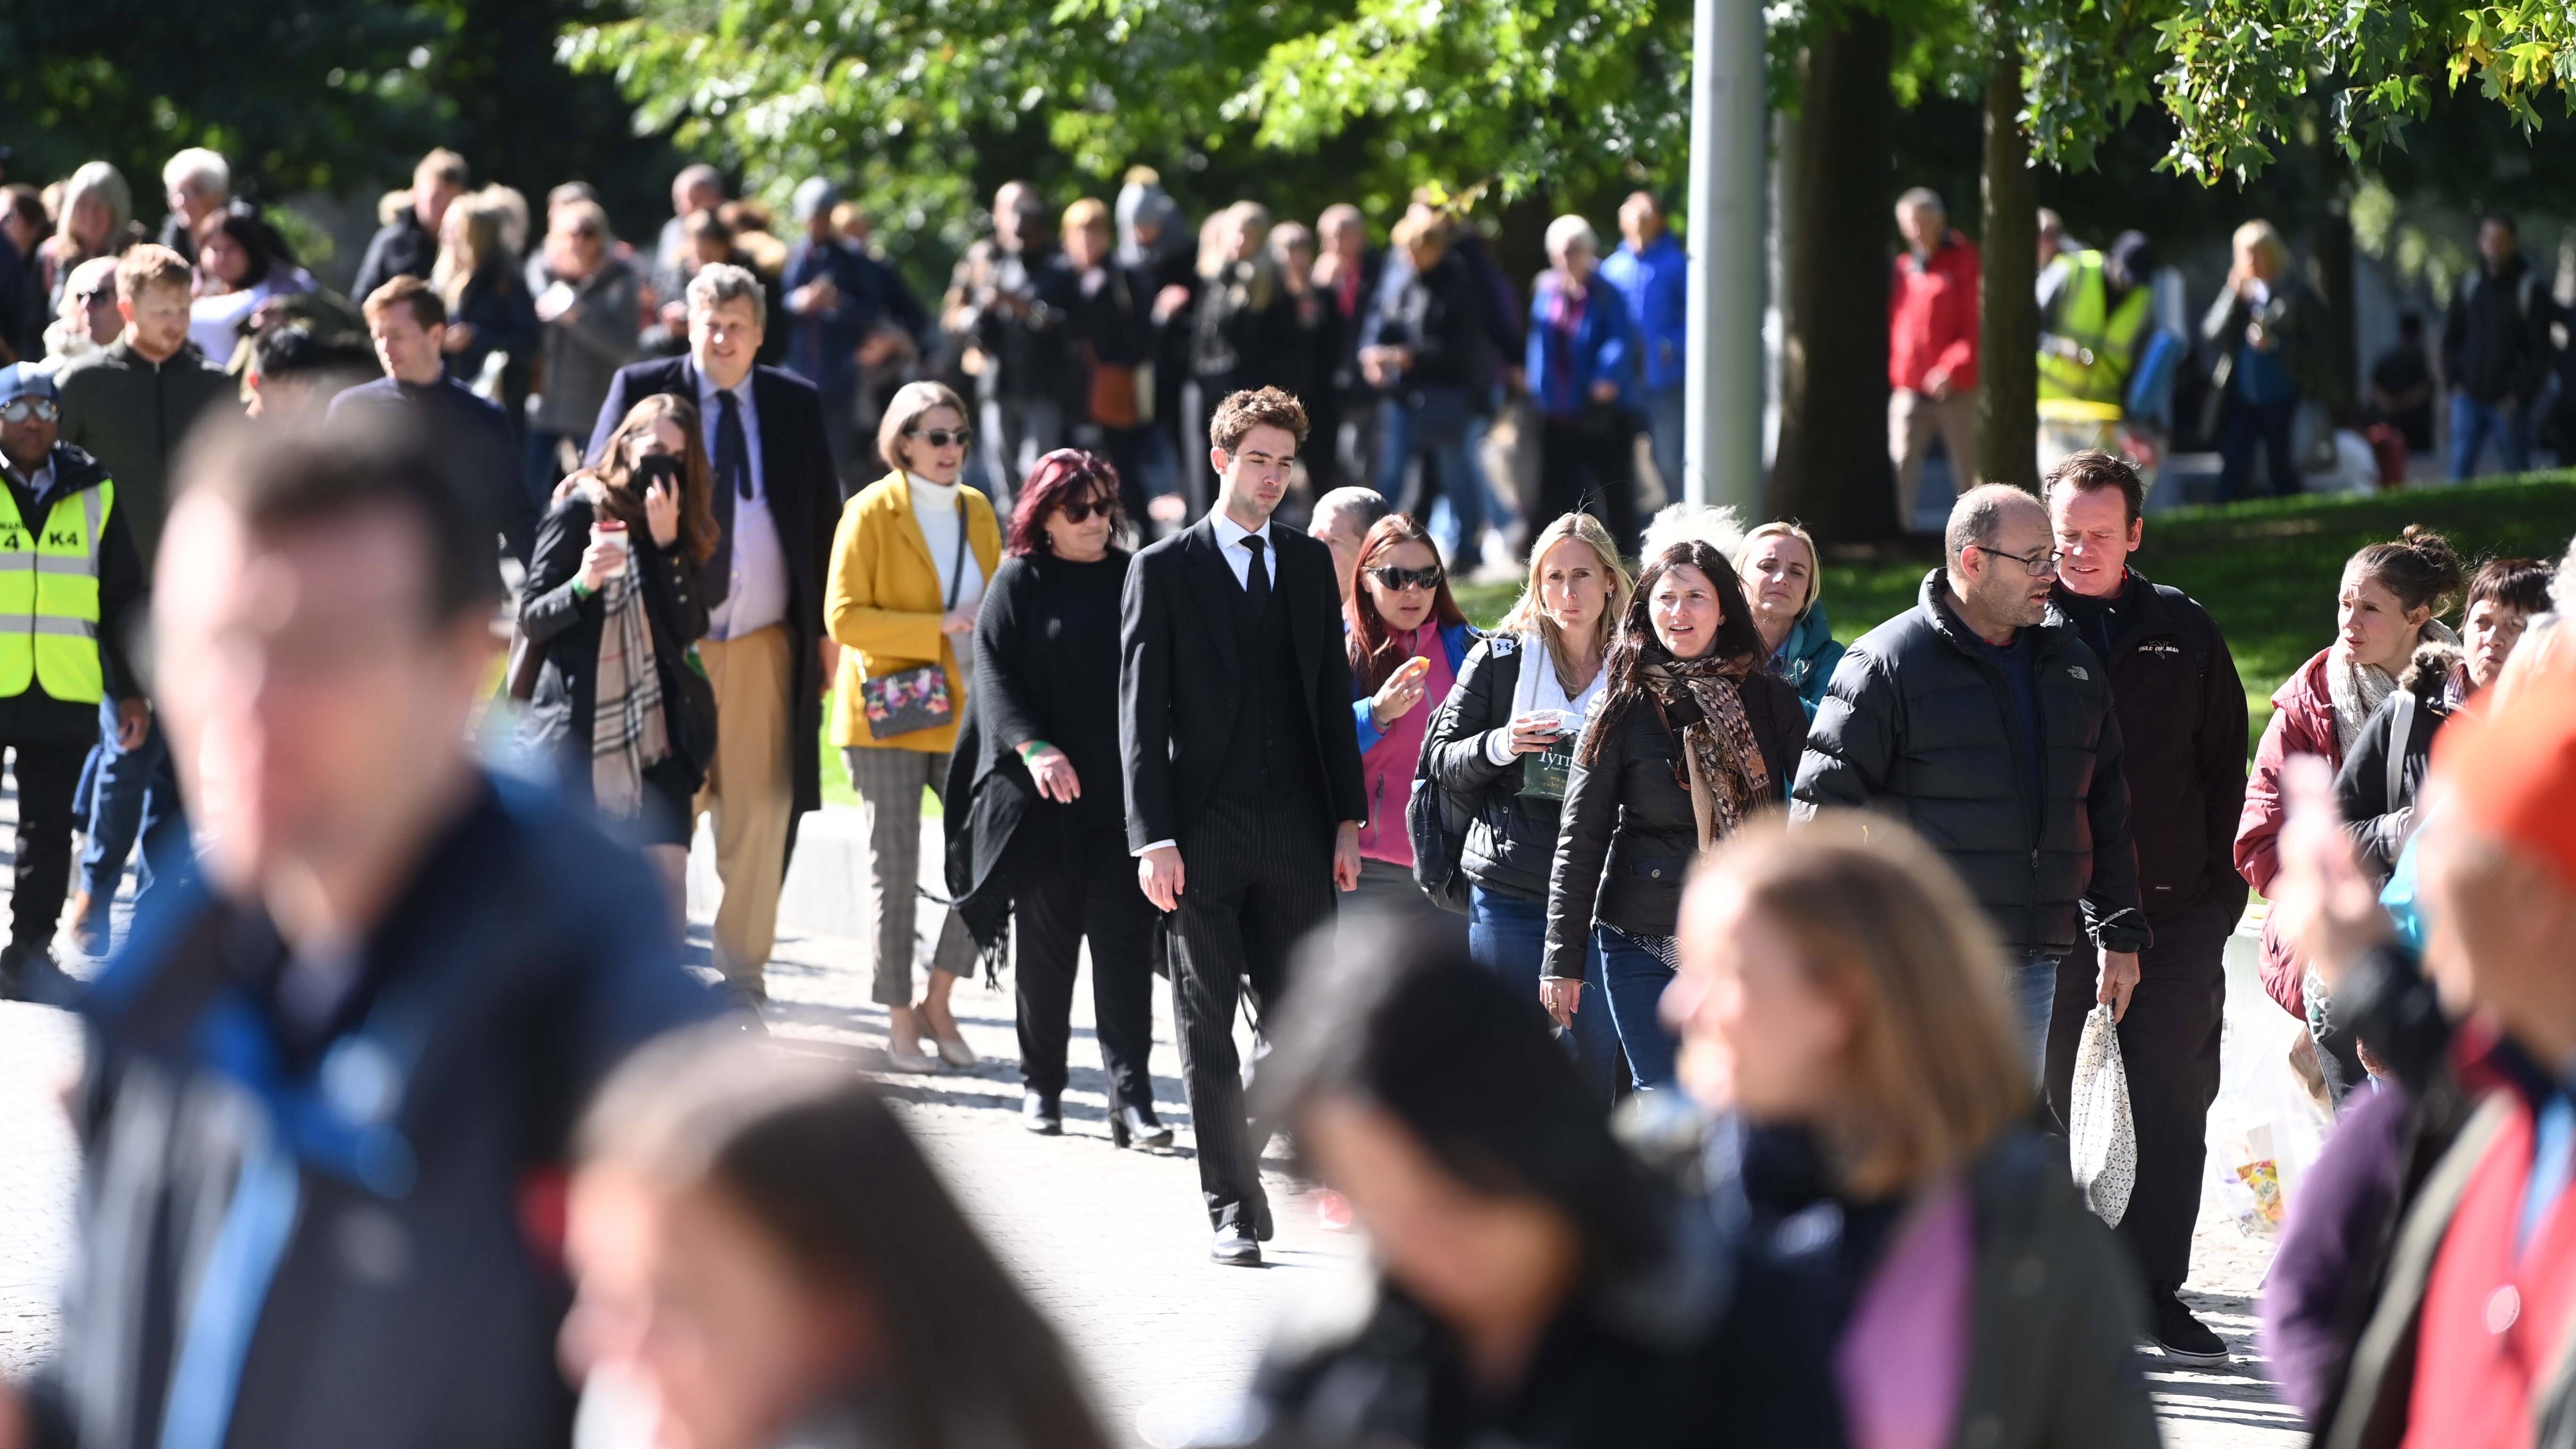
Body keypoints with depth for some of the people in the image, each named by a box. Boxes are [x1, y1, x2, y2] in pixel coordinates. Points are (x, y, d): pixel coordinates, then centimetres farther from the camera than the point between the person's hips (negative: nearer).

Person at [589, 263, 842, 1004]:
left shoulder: (796, 404, 10)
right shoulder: (640, 389, 3)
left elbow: (823, 518, 12)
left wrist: (828, 628, 7)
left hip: (765, 644, 2)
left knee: (761, 813, 0)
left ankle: (742, 973, 10)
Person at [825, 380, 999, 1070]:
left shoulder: (976, 511, 11)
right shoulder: (871, 512, -6)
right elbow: (843, 617, -12)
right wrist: (939, 629, -19)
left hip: (965, 719, 5)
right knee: (895, 872, 0)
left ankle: (937, 1001, 10)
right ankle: (900, 1022, 9)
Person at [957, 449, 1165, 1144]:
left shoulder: (1135, 579, 10)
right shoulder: (1019, 584, 4)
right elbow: (995, 672, -3)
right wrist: (1033, 747, -18)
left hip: (1124, 793, 1)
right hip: (1045, 798, -1)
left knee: (1124, 942, -6)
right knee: (1046, 940, 5)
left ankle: (1130, 1095, -9)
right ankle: (1040, 1085, 17)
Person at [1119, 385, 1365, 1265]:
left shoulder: (1310, 565, 12)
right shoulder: (1164, 571, 0)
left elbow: (1333, 695, 14)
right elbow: (1141, 712, -3)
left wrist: (1347, 820, 7)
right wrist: (1153, 837, -11)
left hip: (1296, 830, 3)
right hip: (1204, 830, -3)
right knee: (1208, 1028, 1)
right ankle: (1232, 1209, 5)